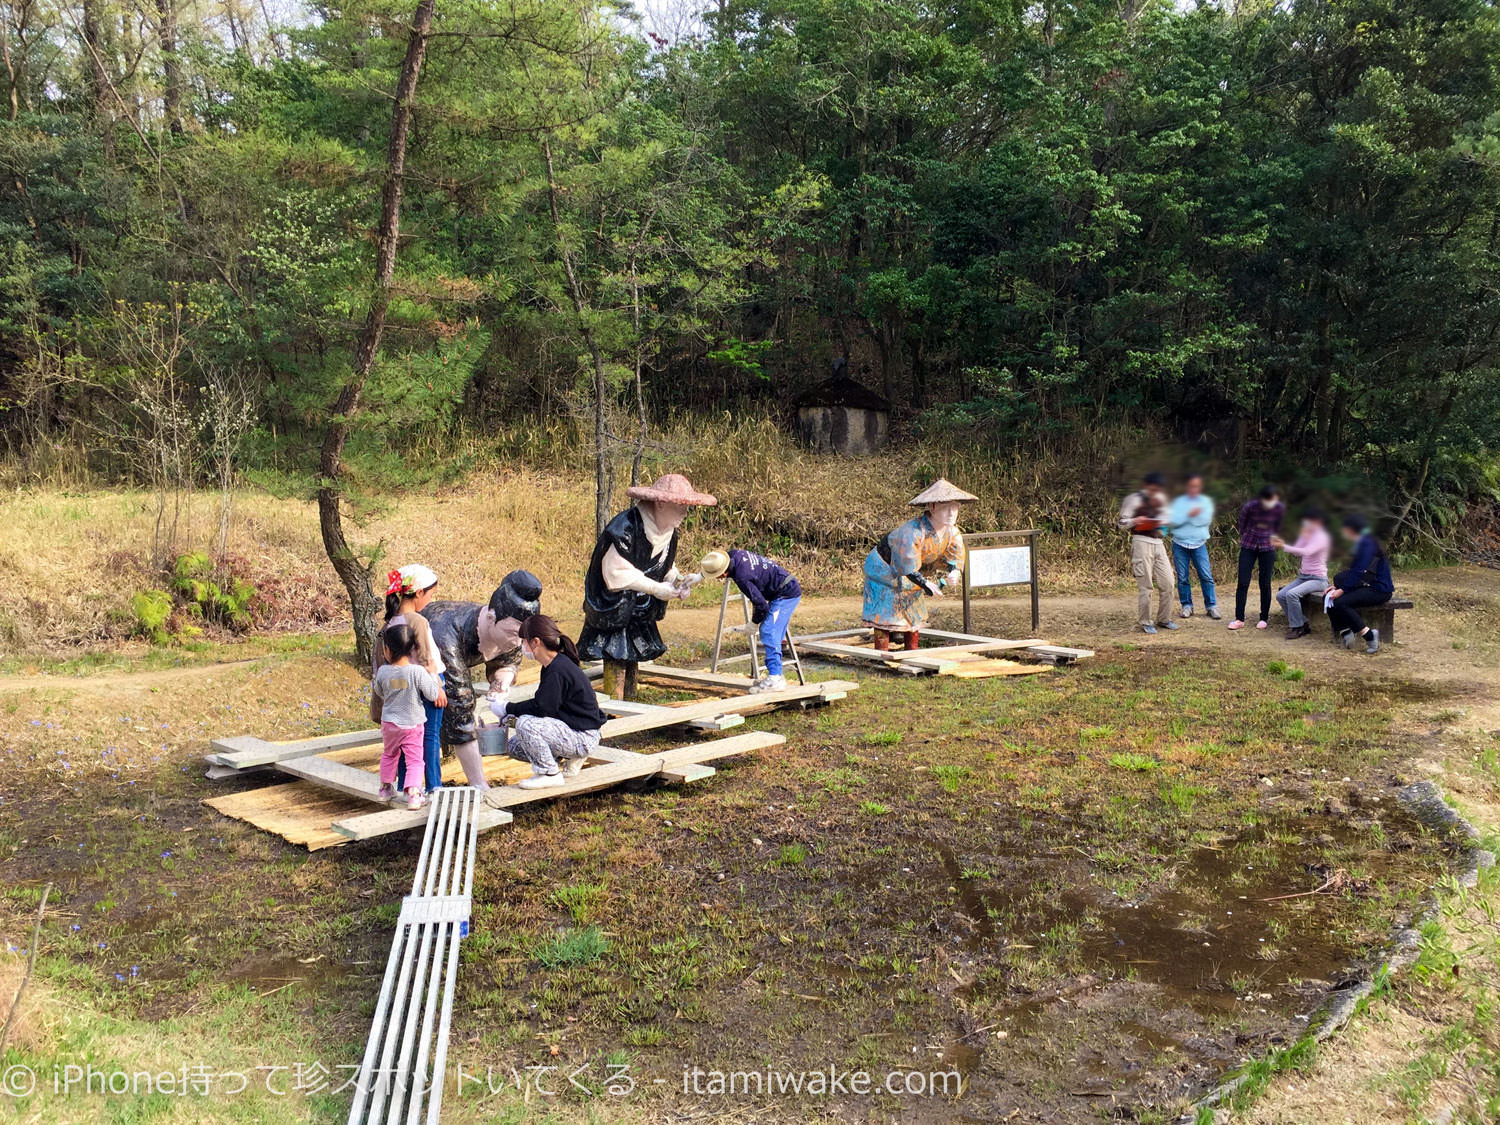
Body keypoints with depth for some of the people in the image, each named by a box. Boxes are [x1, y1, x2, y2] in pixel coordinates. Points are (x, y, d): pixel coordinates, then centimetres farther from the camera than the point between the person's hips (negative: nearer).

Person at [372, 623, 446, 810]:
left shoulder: (382, 672, -11)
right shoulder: (417, 672, -21)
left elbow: (380, 694, 7)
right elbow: (433, 694, -16)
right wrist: (432, 673, -6)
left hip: (389, 723, 3)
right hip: (412, 724, -3)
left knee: (389, 754, 25)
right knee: (414, 759, 5)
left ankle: (386, 788, 36)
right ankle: (413, 794, -4)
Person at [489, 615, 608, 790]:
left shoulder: (558, 670, -23)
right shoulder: (551, 667, 8)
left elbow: (542, 708, -26)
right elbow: (541, 703, 15)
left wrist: (507, 709, -14)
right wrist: (512, 712, 5)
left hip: (585, 738, -10)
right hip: (572, 732, 10)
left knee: (525, 724, -27)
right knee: (513, 747, 10)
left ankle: (550, 774, -13)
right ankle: (571, 759, 12)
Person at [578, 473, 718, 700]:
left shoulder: (669, 530, 0)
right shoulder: (624, 528, -27)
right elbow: (616, 574, -27)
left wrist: (677, 580, -9)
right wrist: (656, 589, -24)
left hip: (640, 611, 8)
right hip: (614, 610, -8)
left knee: (633, 656, 14)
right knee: (616, 657, -9)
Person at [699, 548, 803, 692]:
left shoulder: (741, 577, -28)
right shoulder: (734, 554, -3)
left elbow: (761, 604, -22)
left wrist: (754, 624, -4)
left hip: (787, 593, -10)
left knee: (769, 634, -15)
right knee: (774, 635, 13)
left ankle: (775, 679, -19)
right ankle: (775, 675, 18)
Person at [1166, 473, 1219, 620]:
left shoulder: (1206, 501, 6)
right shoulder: (1178, 502, 5)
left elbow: (1206, 520, -9)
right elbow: (1172, 521, -9)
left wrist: (1188, 516, -10)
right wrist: (1189, 514, -17)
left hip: (1199, 544, 0)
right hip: (1180, 544, 0)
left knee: (1206, 576, -6)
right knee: (1182, 577, 2)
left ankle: (1211, 606, 1)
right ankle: (1186, 606, 12)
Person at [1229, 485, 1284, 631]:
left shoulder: (1280, 508, -9)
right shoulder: (1250, 506, -16)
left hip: (1267, 548, 1)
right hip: (1248, 547, -1)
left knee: (1265, 584, 1)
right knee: (1243, 583, -6)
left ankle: (1264, 619, 13)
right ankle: (1239, 619, 0)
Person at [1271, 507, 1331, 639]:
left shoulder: (1321, 537, -15)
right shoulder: (1306, 534, 11)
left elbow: (1306, 551, -31)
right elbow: (1297, 552, 5)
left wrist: (1283, 547, -40)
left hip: (1318, 579, -8)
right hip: (1303, 577, 8)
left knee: (1291, 594, -29)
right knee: (1281, 595, -9)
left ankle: (1297, 627, -13)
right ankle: (1303, 625, 2)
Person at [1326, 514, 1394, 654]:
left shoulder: (1367, 543, -14)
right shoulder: (1362, 542, 16)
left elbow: (1358, 572, -22)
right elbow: (1354, 570, 18)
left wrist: (1342, 590, -20)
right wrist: (1337, 587, 9)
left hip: (1379, 589, -10)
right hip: (1367, 586, 10)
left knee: (1340, 602, -27)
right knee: (1328, 598, -3)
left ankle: (1369, 636, -20)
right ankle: (1345, 632, -8)